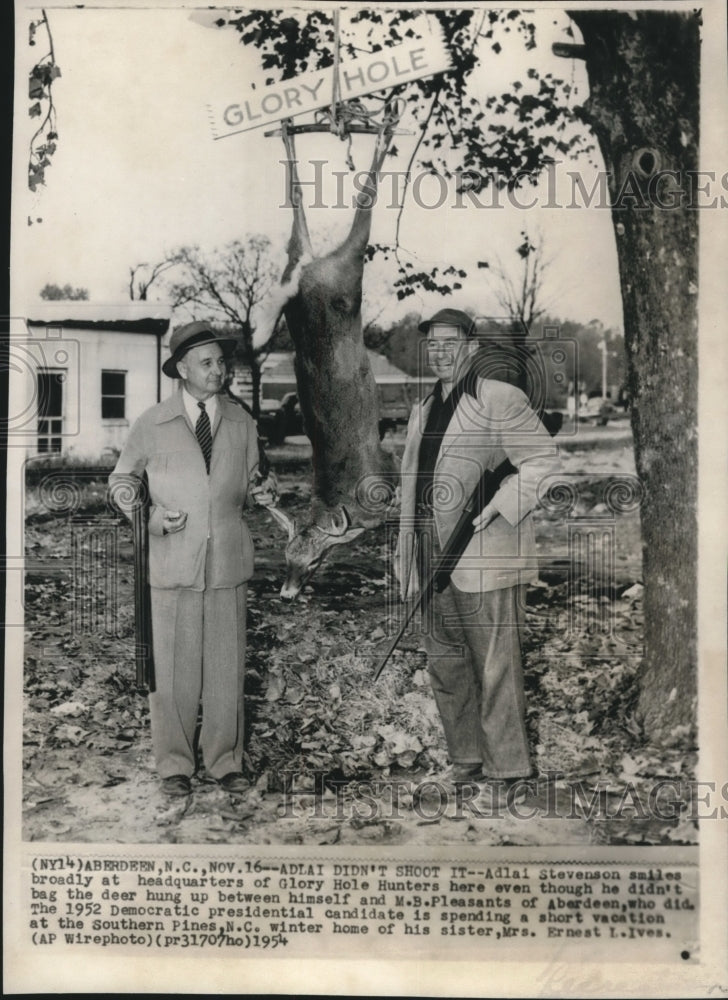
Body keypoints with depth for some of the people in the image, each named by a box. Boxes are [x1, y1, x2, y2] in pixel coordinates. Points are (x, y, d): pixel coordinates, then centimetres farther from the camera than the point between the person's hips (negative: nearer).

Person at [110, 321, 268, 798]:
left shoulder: (242, 423, 10)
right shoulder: (152, 424, 3)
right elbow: (121, 480, 13)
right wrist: (153, 517, -2)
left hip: (228, 561, 2)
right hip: (172, 562, -2)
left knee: (227, 665, 5)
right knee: (173, 668, 1)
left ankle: (226, 760, 18)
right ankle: (174, 763, 16)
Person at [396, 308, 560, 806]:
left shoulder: (501, 398, -4)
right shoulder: (422, 411, 20)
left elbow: (545, 461, -11)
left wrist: (495, 506, -19)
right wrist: (407, 564, 18)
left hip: (486, 560, -8)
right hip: (435, 563, 8)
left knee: (495, 670, -2)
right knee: (445, 667, 13)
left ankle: (506, 774, 9)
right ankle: (465, 764, 26)